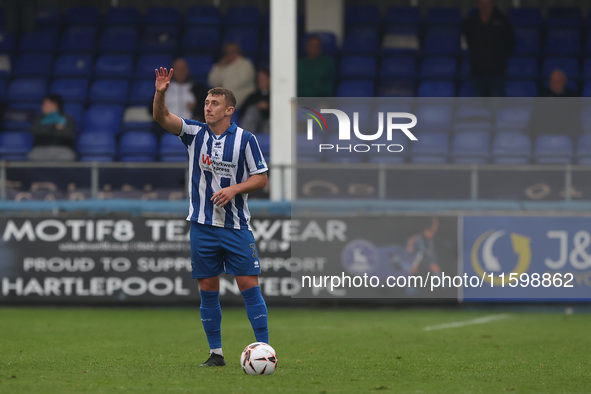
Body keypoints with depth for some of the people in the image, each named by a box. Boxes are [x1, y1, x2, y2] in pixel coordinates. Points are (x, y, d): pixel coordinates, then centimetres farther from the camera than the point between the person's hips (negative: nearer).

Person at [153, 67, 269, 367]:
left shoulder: (245, 139, -3)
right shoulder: (195, 133, 3)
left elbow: (261, 178, 0)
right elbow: (162, 118, -8)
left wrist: (234, 189, -16)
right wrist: (160, 93, -27)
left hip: (236, 226, -2)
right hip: (202, 225, 2)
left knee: (249, 285, -6)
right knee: (208, 289, 4)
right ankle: (215, 353, 11)